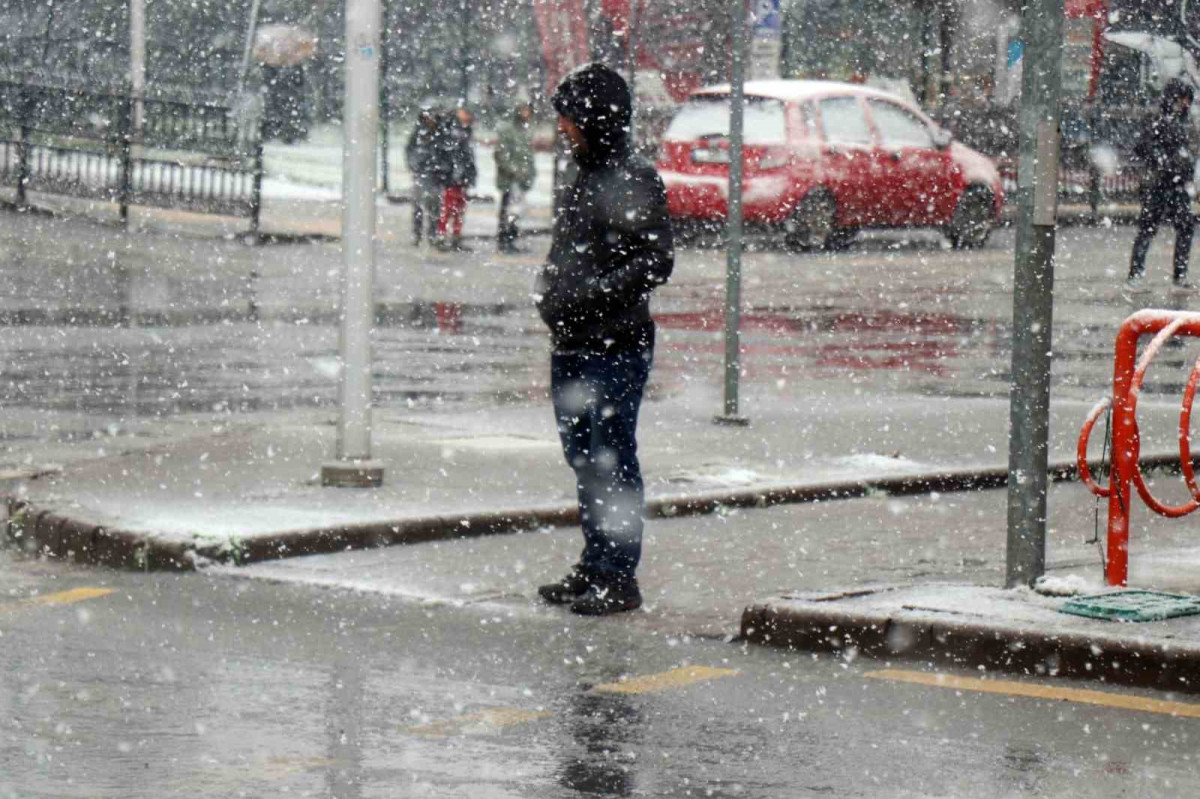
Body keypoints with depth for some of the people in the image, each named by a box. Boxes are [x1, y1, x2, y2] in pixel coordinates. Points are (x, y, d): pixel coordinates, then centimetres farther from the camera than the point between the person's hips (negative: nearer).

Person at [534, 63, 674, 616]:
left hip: (617, 347, -9)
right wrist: (549, 289, 10)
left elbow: (656, 262, -16)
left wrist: (592, 294, -21)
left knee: (612, 461, -5)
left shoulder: (635, 180, -11)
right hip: (571, 346, 9)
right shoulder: (584, 177, 15)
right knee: (582, 458, 13)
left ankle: (619, 577, -1)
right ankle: (594, 566, 21)